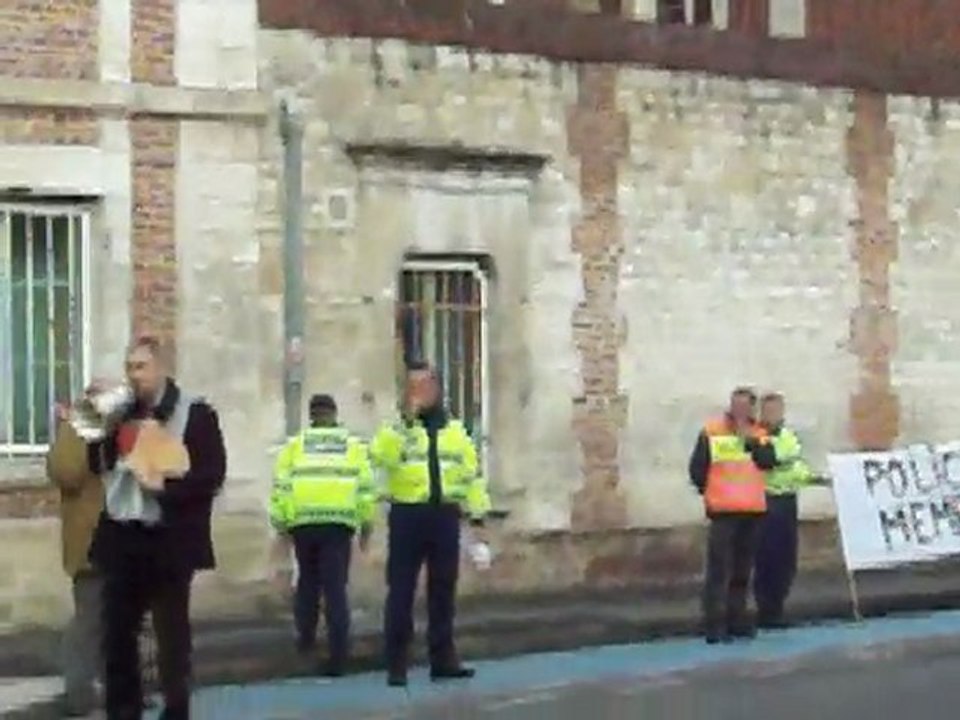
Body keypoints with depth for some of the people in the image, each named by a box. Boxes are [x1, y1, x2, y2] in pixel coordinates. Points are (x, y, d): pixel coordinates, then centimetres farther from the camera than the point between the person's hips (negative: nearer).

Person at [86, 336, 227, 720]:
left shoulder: (195, 413, -6)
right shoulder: (121, 412, 11)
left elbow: (213, 474, -12)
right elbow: (99, 465, 11)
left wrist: (165, 486, -22)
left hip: (169, 540, -5)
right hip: (122, 537, 5)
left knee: (172, 632, 3)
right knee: (117, 630, 10)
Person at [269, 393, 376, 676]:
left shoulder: (295, 445, 10)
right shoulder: (354, 446, 11)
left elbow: (280, 487, 2)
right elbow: (366, 487, 4)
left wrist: (280, 525, 8)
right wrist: (366, 524, 11)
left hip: (303, 523, 0)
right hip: (339, 524, 0)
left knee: (307, 581, 22)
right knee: (335, 589, 0)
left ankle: (306, 638, 22)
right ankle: (337, 657, -6)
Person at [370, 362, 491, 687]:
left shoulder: (455, 431, 12)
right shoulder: (396, 427, 2)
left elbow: (471, 474, 12)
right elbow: (379, 454, -20)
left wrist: (478, 515, 7)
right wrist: (407, 420, -24)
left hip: (445, 517, 3)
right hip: (407, 516, -3)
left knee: (443, 589, 8)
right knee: (401, 590, -2)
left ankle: (443, 659, 15)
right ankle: (396, 663, 1)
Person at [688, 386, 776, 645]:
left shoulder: (759, 434, 9)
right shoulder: (711, 431, -2)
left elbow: (768, 461, -8)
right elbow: (697, 467, 0)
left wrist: (749, 438, -15)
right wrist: (707, 491, 2)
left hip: (753, 509, 5)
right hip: (723, 510, -4)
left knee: (742, 569, 10)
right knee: (719, 569, -9)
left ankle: (737, 620, 17)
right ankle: (715, 626, -11)